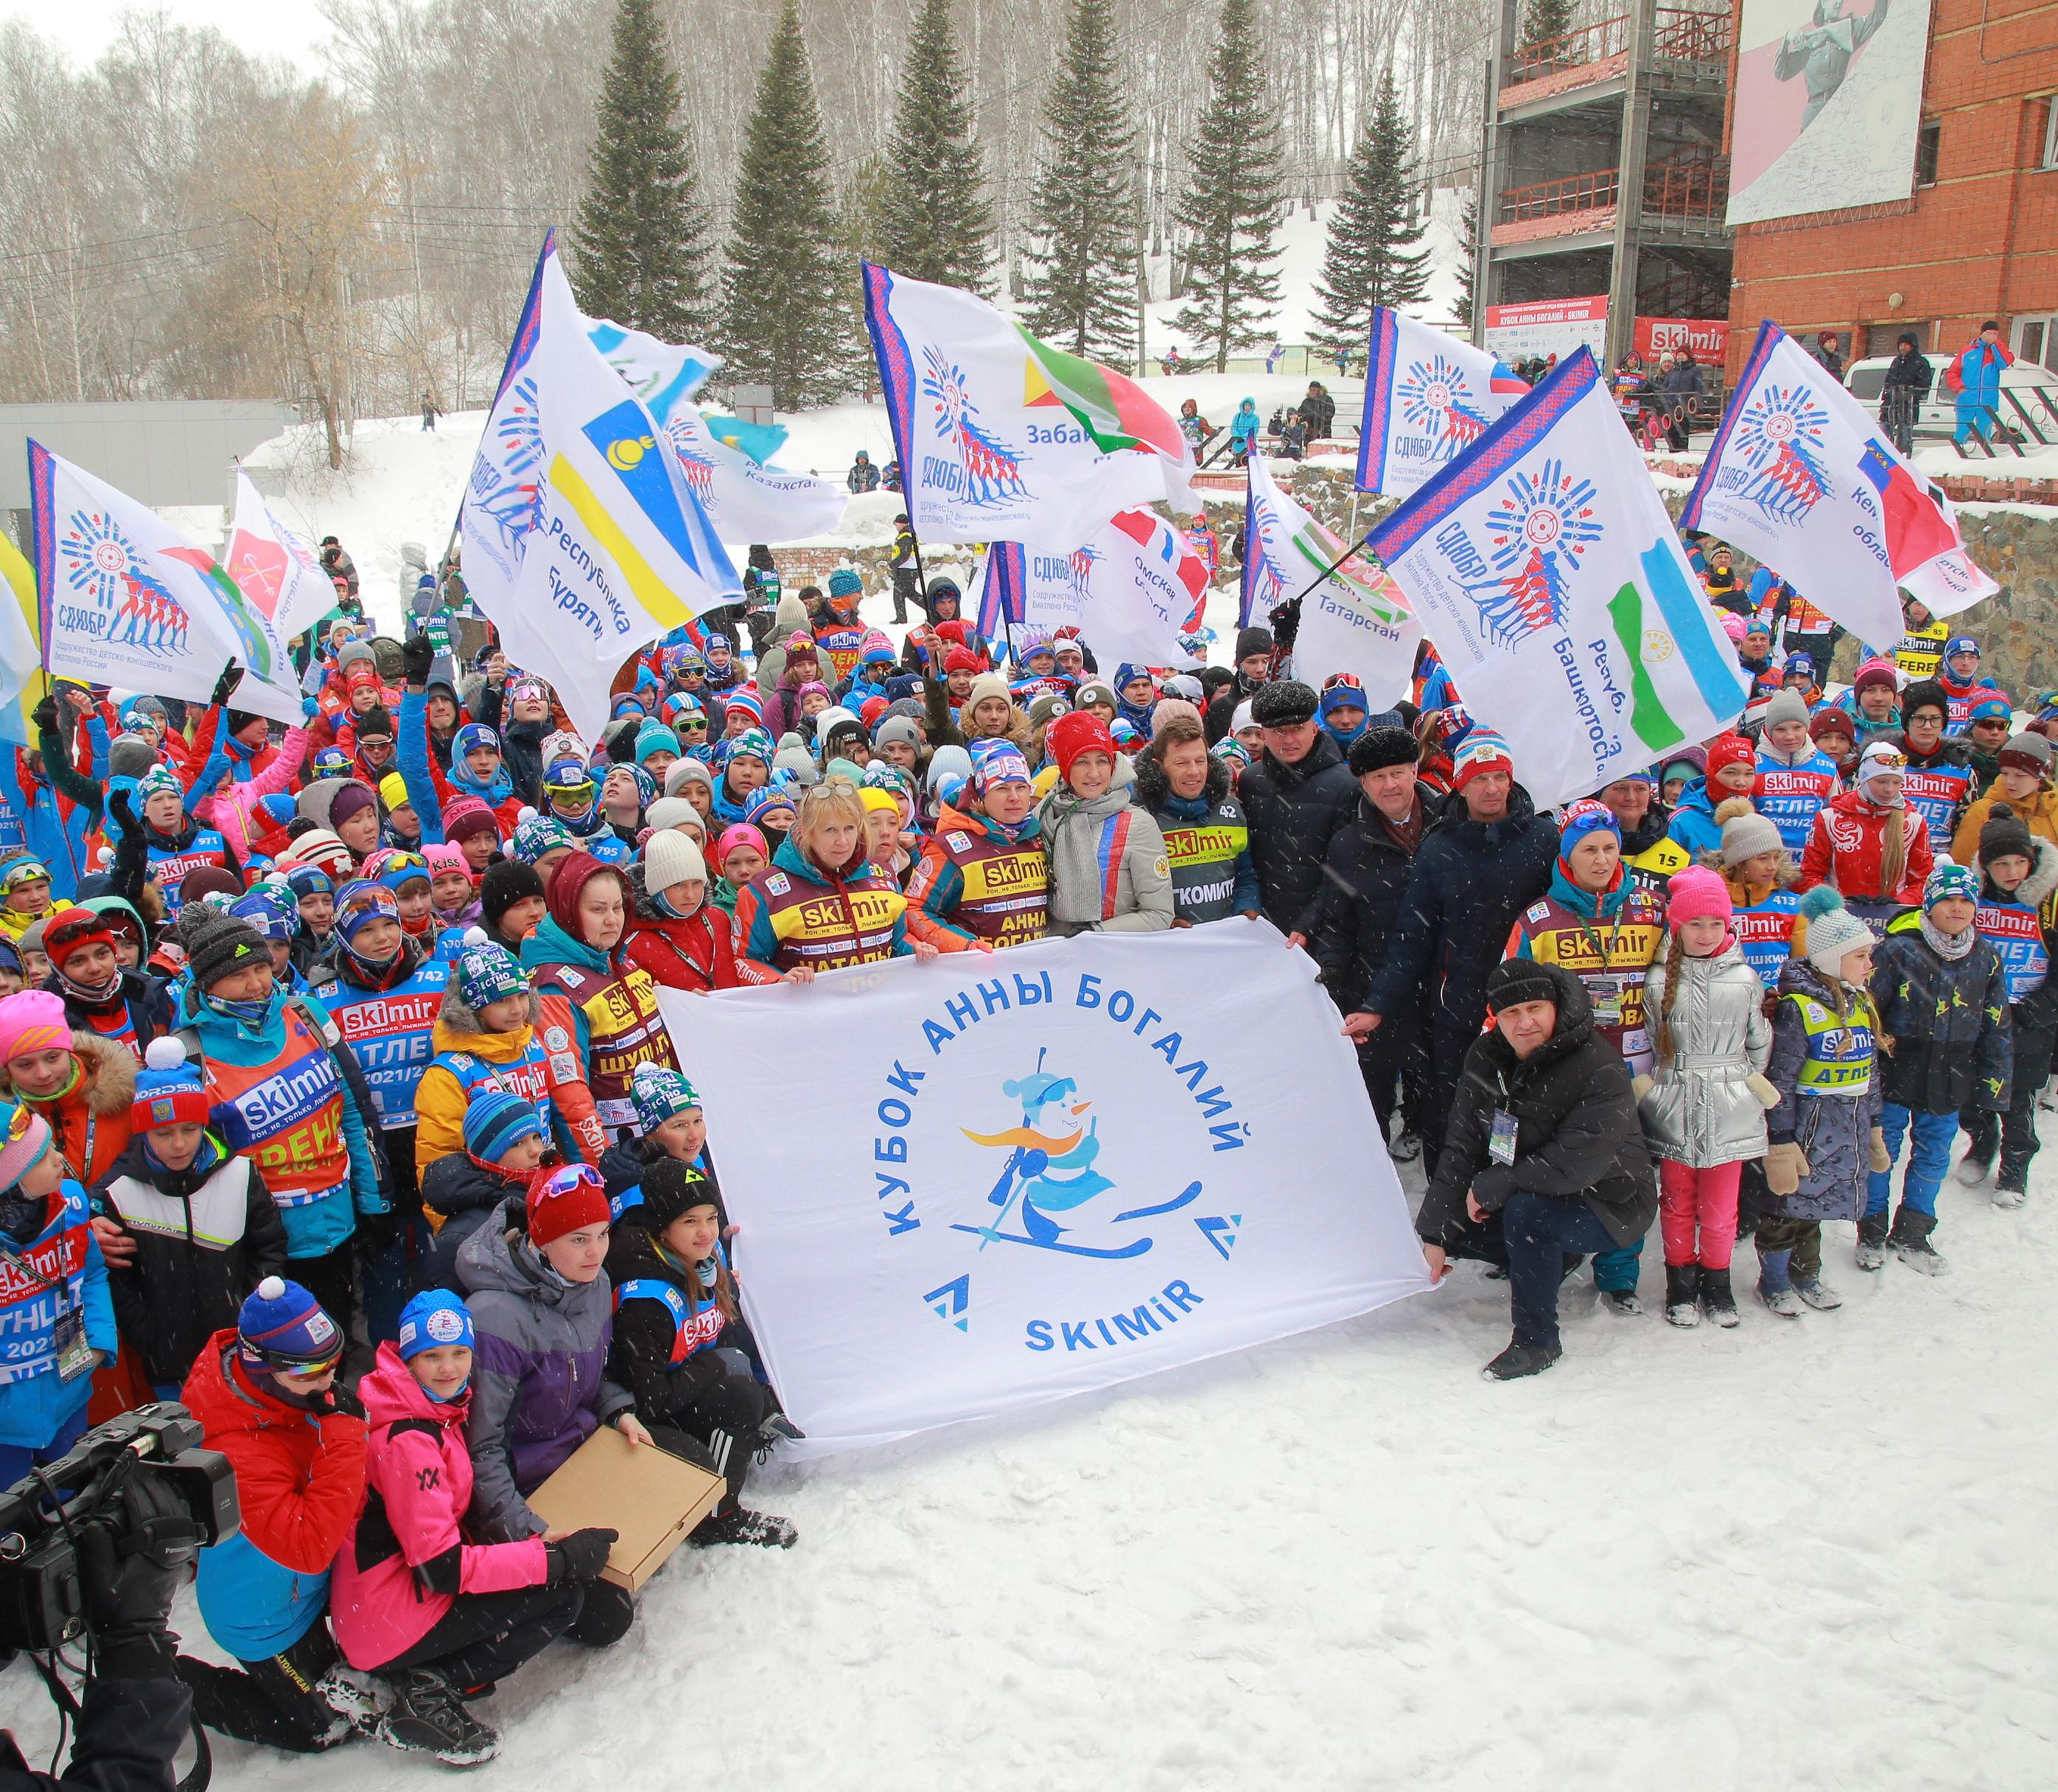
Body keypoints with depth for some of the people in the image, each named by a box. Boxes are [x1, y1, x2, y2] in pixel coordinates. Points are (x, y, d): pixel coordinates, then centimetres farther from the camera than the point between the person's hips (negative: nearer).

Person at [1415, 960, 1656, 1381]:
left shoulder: (1602, 1071, -27)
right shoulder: (1486, 1057, -7)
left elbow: (1573, 1166, -32)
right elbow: (1461, 1148, -6)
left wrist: (1488, 1187, -22)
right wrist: (1435, 1235, -10)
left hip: (1609, 1207, -7)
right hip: (1524, 1195, 8)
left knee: (1525, 1211, -34)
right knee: (1452, 1227, -1)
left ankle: (1537, 1342, -14)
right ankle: (1551, 1263, 21)